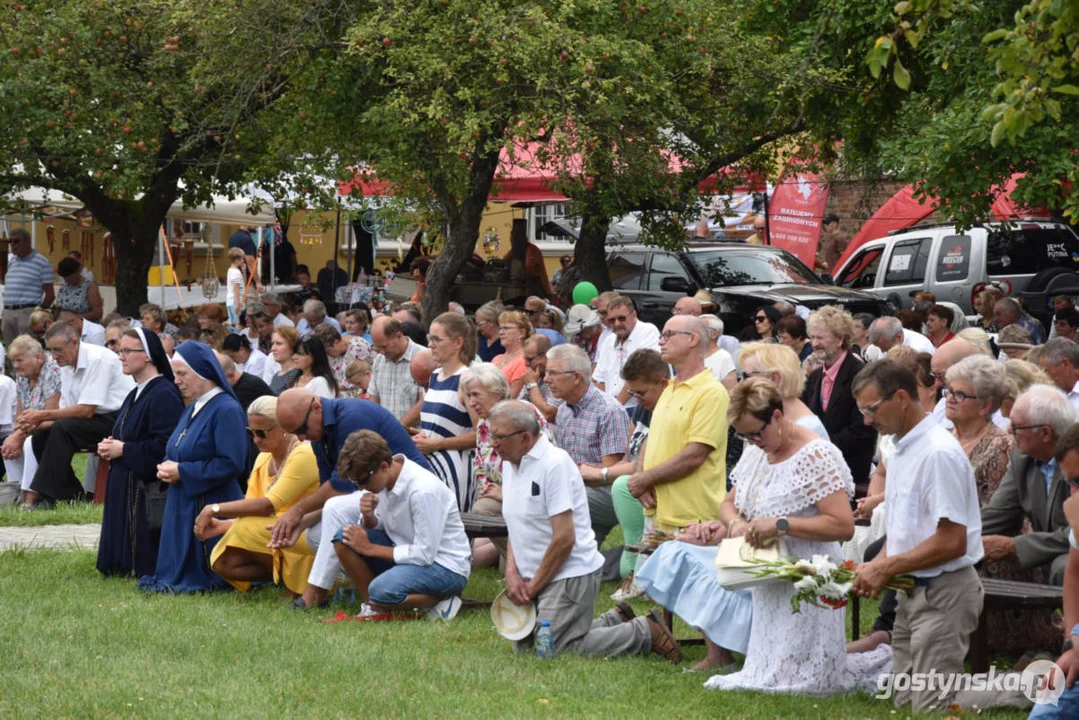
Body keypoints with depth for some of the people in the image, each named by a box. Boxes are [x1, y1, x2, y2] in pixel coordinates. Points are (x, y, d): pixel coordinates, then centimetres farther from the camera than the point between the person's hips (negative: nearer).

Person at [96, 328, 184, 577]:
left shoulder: (164, 395, -16)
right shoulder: (135, 395, 16)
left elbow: (164, 446, -25)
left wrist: (123, 450, -16)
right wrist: (110, 446, 4)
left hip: (149, 489, -10)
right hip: (125, 488, 10)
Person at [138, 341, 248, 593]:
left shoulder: (227, 410, -15)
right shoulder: (192, 409, 15)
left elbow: (231, 464, -23)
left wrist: (181, 471, -19)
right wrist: (167, 468, -1)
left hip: (211, 506, -9)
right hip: (182, 506, 9)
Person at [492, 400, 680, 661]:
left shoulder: (555, 463, -18)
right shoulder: (510, 463, 11)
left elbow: (564, 539, -20)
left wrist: (533, 587, -13)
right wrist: (512, 574, 0)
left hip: (570, 574, -9)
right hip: (533, 577, 9)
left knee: (556, 650, -16)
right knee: (524, 647, 8)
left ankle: (645, 632, -2)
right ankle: (615, 621, 20)